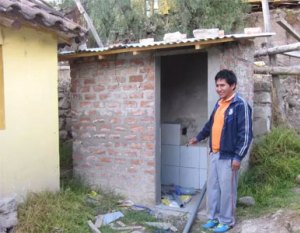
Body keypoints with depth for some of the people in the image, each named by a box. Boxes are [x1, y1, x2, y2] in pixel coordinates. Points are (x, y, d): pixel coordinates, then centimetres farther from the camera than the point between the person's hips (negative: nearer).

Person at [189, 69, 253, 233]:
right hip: (214, 154, 8)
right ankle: (213, 217, 28)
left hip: (228, 156, -8)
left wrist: (238, 156, -19)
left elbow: (246, 133, -16)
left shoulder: (240, 105, -14)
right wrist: (198, 138, 35)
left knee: (227, 190, 3)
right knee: (212, 187, 14)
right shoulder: (219, 103, 11)